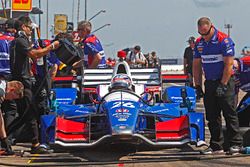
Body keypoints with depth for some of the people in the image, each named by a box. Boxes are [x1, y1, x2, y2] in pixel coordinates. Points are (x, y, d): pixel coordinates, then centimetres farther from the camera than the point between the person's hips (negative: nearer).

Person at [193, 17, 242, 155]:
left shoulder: (224, 40, -12)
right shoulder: (199, 43, 8)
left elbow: (228, 64, -15)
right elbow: (196, 65, 13)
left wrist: (223, 85, -17)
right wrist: (197, 85, 9)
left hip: (225, 82, -6)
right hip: (209, 83, 6)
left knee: (229, 113, -5)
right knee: (212, 116, 6)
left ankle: (236, 143, 1)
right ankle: (216, 145, 12)